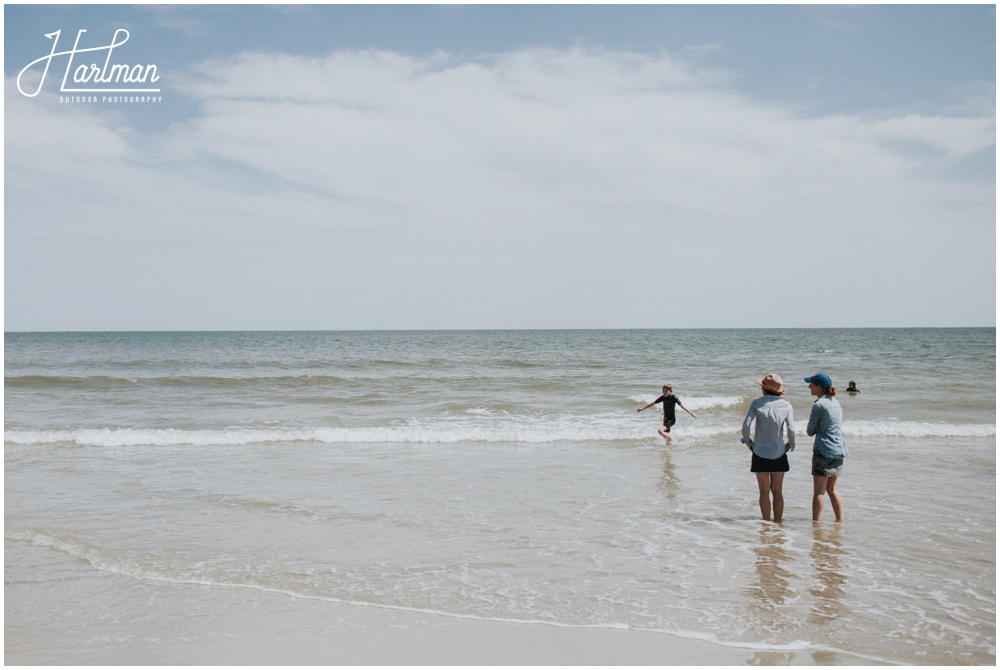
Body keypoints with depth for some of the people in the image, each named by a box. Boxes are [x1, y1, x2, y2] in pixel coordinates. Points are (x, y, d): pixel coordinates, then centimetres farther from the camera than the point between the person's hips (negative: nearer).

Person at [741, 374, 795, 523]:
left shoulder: (757, 403, -6)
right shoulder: (786, 405, -2)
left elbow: (746, 424, -12)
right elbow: (791, 429, -9)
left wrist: (747, 441, 2)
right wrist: (791, 444, 7)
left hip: (760, 452, -2)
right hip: (779, 453, 2)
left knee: (764, 491, 5)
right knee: (777, 491, 10)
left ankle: (766, 523, 7)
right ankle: (777, 522, 12)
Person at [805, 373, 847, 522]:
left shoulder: (819, 404, -12)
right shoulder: (836, 402, 11)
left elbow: (810, 431, -10)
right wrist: (820, 429, 2)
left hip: (824, 450, -8)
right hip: (839, 449, 8)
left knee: (819, 491, -5)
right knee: (832, 489, 18)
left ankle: (816, 521, -6)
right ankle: (840, 520, 20)